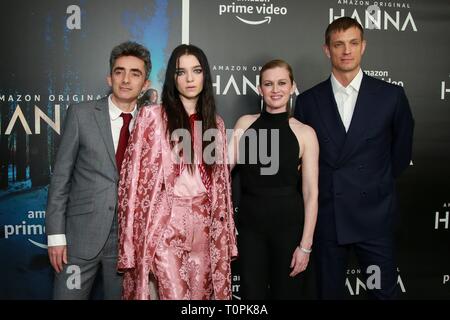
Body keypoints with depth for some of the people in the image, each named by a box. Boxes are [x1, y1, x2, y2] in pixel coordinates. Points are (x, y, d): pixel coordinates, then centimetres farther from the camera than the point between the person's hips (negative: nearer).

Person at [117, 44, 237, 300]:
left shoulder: (216, 123, 11)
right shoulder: (152, 116, -2)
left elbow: (220, 182, 12)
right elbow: (136, 177, -4)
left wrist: (224, 233, 10)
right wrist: (133, 236, -8)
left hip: (204, 227, 4)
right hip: (164, 224, -4)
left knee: (201, 294, 11)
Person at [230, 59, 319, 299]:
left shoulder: (304, 133, -5)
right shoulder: (245, 123, 4)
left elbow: (311, 193, -6)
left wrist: (305, 244, -9)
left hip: (288, 223, -1)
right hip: (249, 223, 2)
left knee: (286, 293, 14)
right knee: (251, 293, 10)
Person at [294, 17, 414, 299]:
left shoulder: (391, 96, -2)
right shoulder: (308, 101, 1)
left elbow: (401, 149, 10)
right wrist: (317, 192, 8)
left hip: (375, 217, -1)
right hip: (326, 216, 1)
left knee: (385, 290, 9)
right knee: (329, 291, 14)